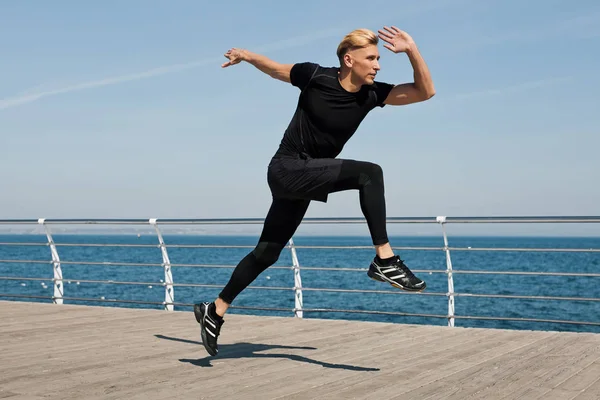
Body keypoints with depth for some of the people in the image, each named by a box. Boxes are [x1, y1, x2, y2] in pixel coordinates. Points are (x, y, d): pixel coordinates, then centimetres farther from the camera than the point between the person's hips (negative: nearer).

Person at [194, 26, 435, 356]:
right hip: (287, 170, -6)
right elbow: (276, 69, 6)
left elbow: (425, 92, -8)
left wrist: (412, 50, -17)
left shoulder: (371, 94, -4)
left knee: (266, 253, 11)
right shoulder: (315, 77, -14)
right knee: (369, 173, -25)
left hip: (308, 179, 6)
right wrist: (245, 55, 5)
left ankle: (214, 311, 24)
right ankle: (385, 260, -24)